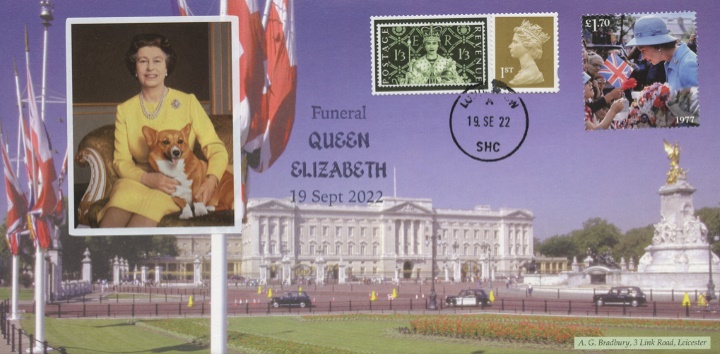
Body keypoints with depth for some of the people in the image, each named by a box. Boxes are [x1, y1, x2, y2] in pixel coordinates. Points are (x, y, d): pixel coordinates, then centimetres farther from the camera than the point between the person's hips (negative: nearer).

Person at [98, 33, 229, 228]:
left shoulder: (188, 102, 5)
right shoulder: (125, 110, 12)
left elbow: (216, 148, 1)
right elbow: (121, 161, 8)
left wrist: (211, 181, -21)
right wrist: (148, 178, -14)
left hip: (176, 186, -1)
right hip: (138, 181, 2)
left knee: (154, 200, -37)